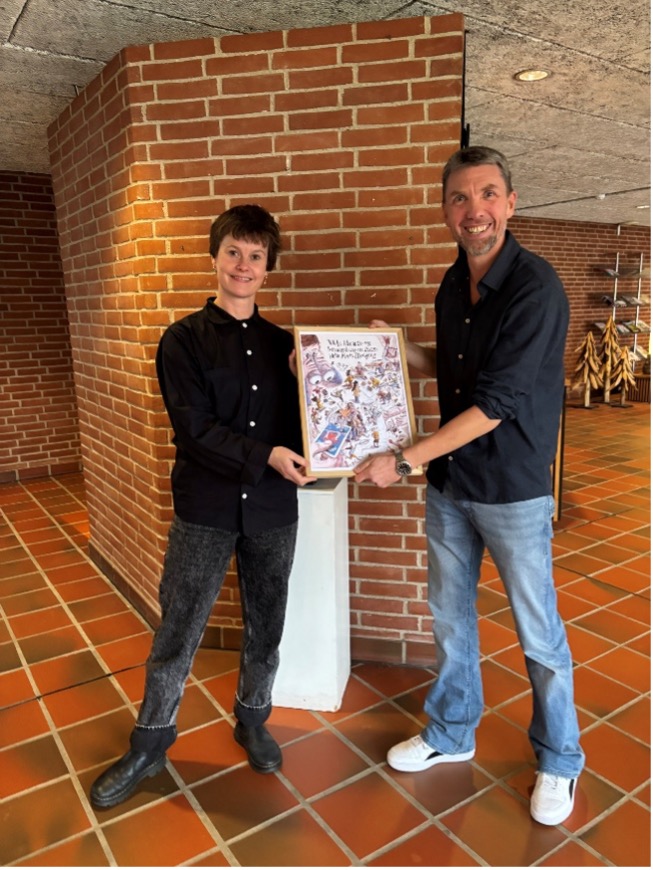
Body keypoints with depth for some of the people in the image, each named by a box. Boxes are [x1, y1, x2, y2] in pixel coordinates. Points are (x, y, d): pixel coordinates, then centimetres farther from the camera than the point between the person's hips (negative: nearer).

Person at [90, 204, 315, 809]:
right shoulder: (184, 339, -3)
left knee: (266, 628, 15)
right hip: (204, 509, -2)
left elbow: (297, 423, 6)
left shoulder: (283, 343, 6)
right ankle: (149, 744, 29)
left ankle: (251, 720, 39)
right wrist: (267, 455, -24)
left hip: (273, 510, 3)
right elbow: (194, 427, -13)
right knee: (177, 632, 8)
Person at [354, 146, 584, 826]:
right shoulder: (453, 283, 5)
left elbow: (496, 404, -23)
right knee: (449, 617, 19)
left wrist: (402, 461, -20)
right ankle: (451, 734, 41)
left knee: (539, 637, 9)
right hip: (448, 483, 7)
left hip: (513, 489, -6)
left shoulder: (535, 288, -18)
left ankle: (559, 763, 34)